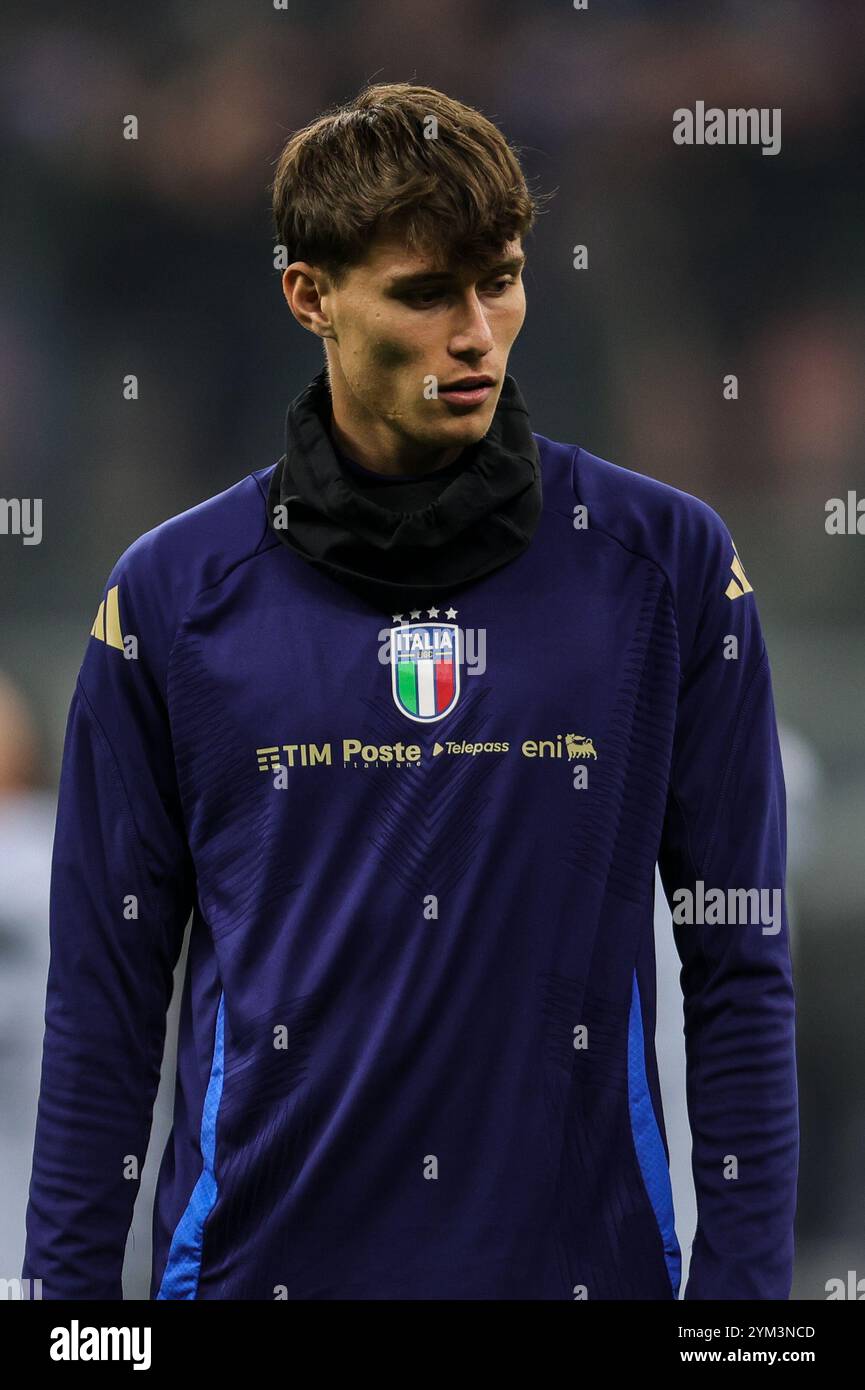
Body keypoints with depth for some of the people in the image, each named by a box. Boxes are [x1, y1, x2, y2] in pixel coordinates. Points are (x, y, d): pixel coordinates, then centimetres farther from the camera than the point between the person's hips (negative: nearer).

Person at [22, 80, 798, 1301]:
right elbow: (108, 993, 4)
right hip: (260, 1256, 0)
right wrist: (69, 1290, 0)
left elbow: (739, 965, 2)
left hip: (581, 1249, 0)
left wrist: (745, 1277, -3)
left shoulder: (668, 563, 0)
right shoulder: (175, 592, 1)